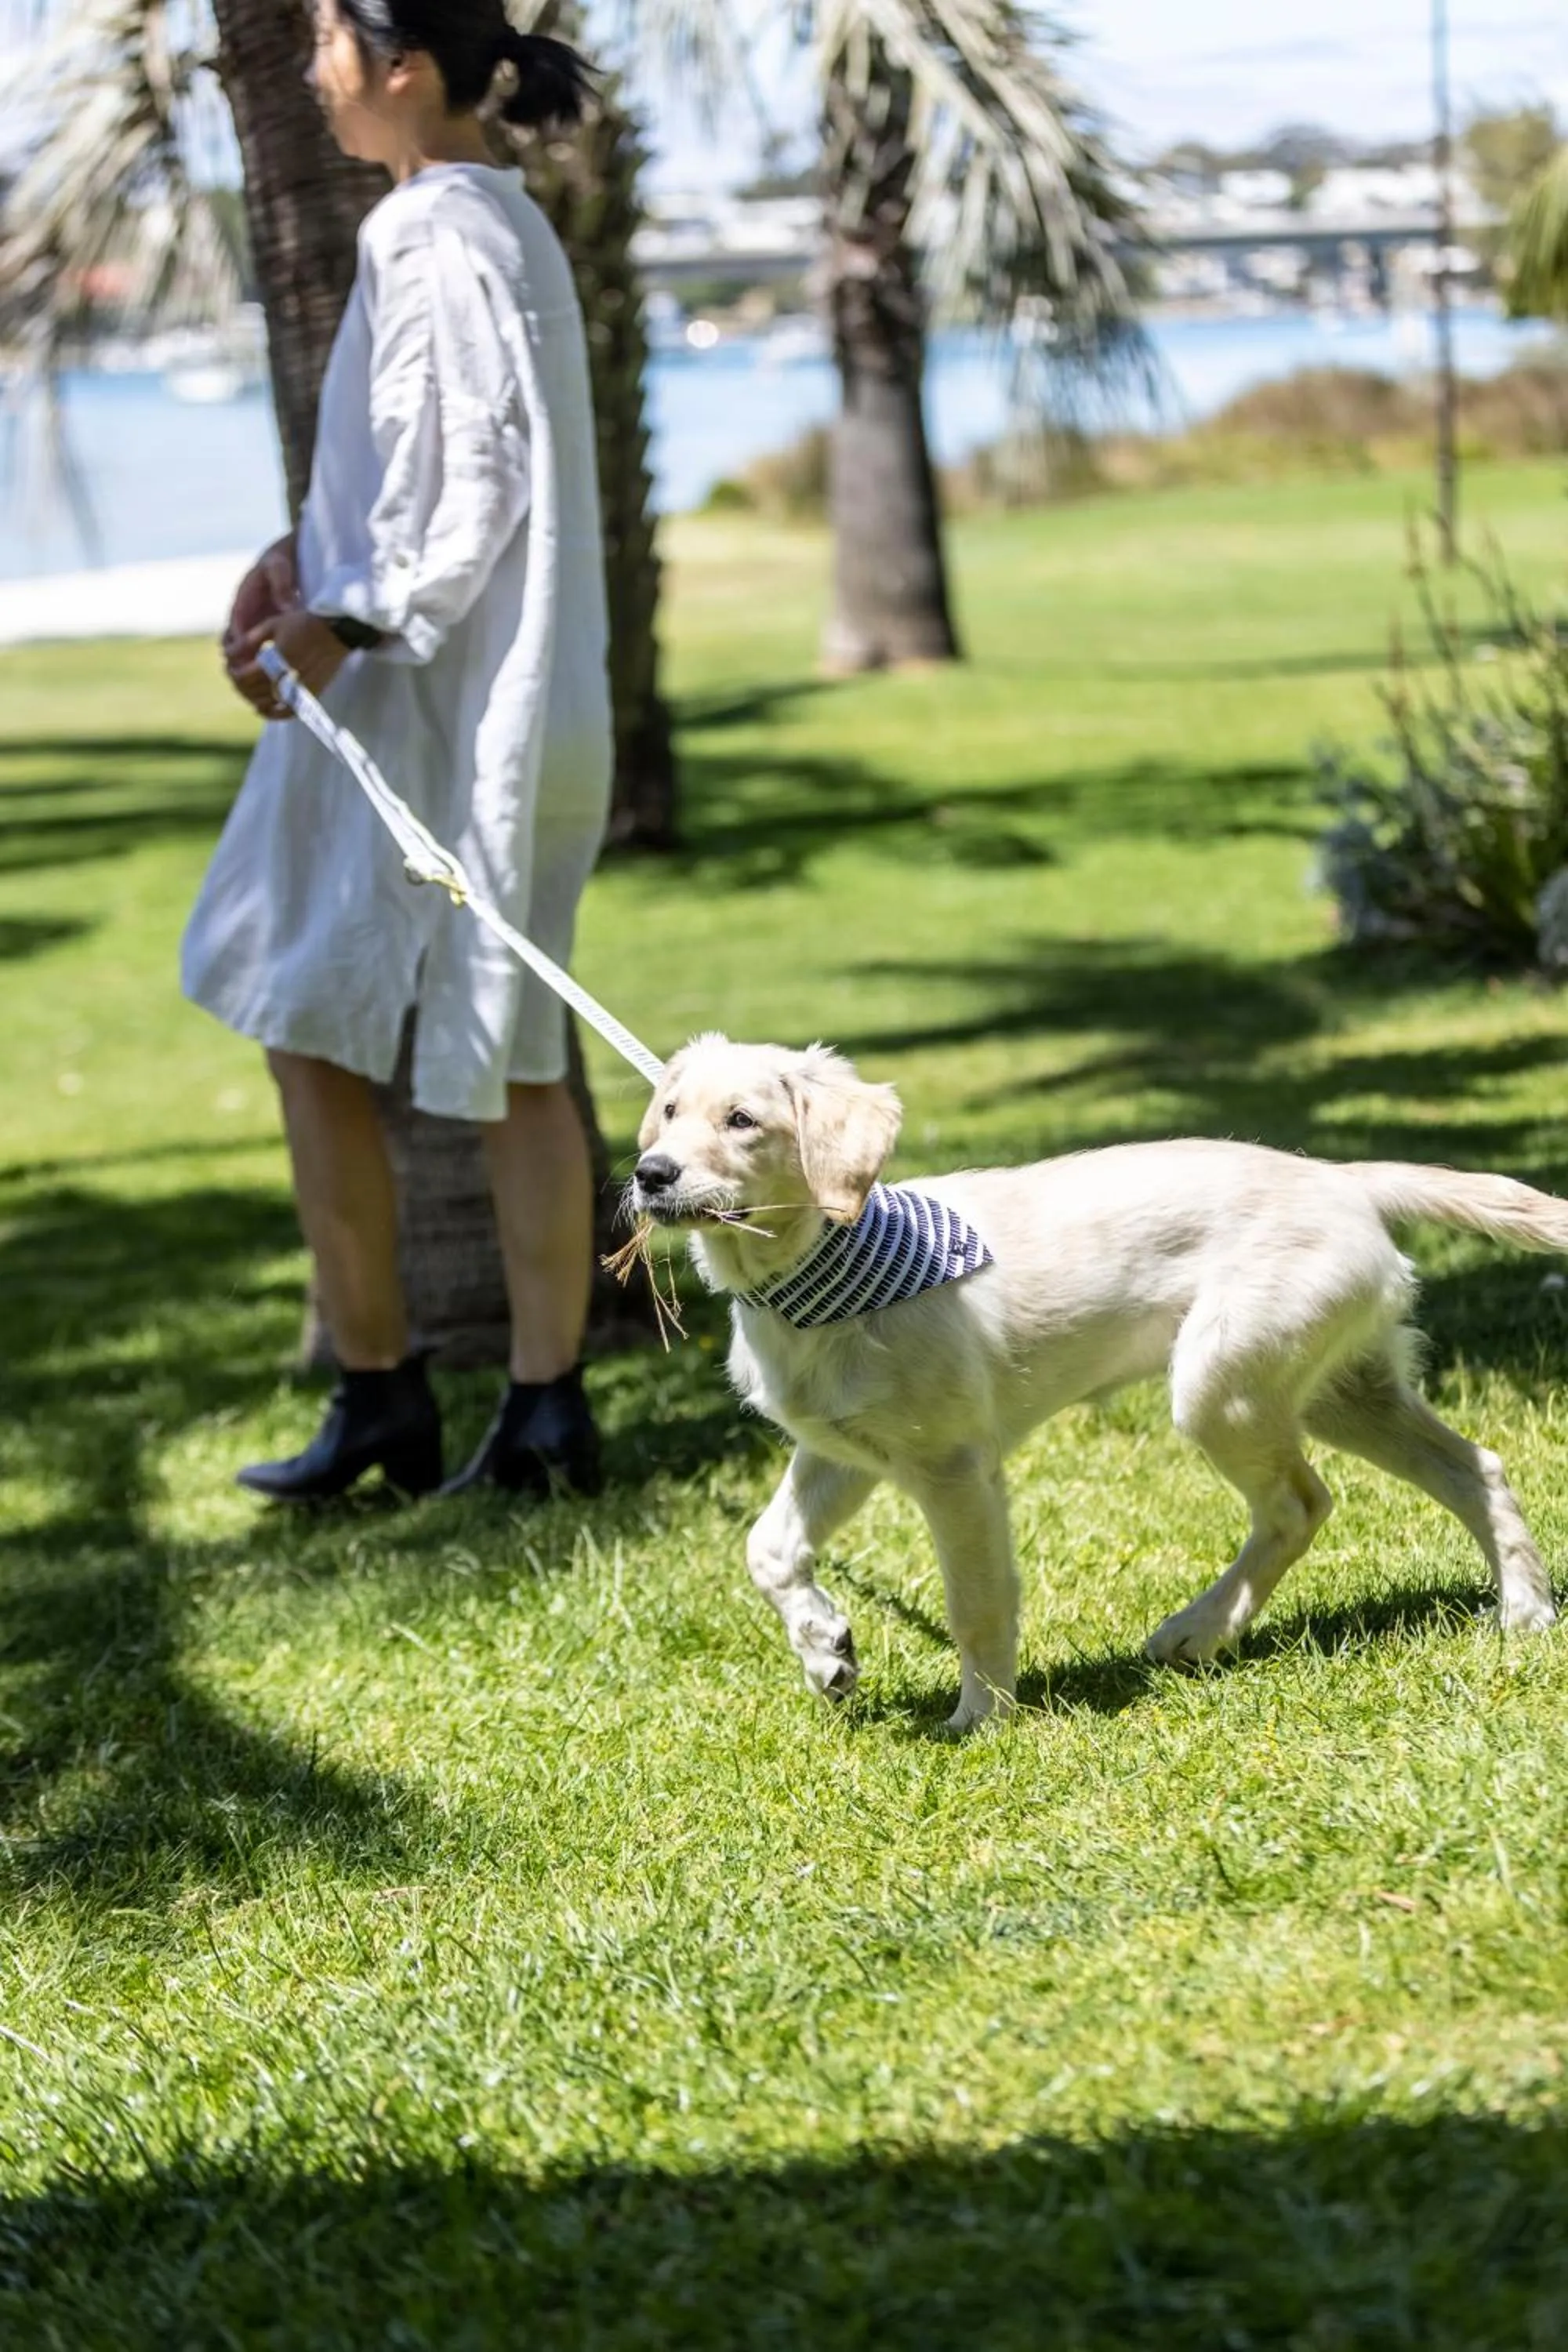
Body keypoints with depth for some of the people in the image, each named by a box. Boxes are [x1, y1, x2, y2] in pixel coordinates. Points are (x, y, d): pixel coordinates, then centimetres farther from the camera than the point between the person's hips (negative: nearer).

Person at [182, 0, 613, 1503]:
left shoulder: (428, 234, -16)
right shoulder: (507, 222, 14)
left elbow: (472, 476, -21)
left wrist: (347, 620, -19)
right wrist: (303, 557, 8)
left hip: (423, 706, -9)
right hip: (529, 707, 9)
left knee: (311, 1030, 3)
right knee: (516, 1058, 9)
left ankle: (378, 1392, 7)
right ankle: (545, 1406, 10)